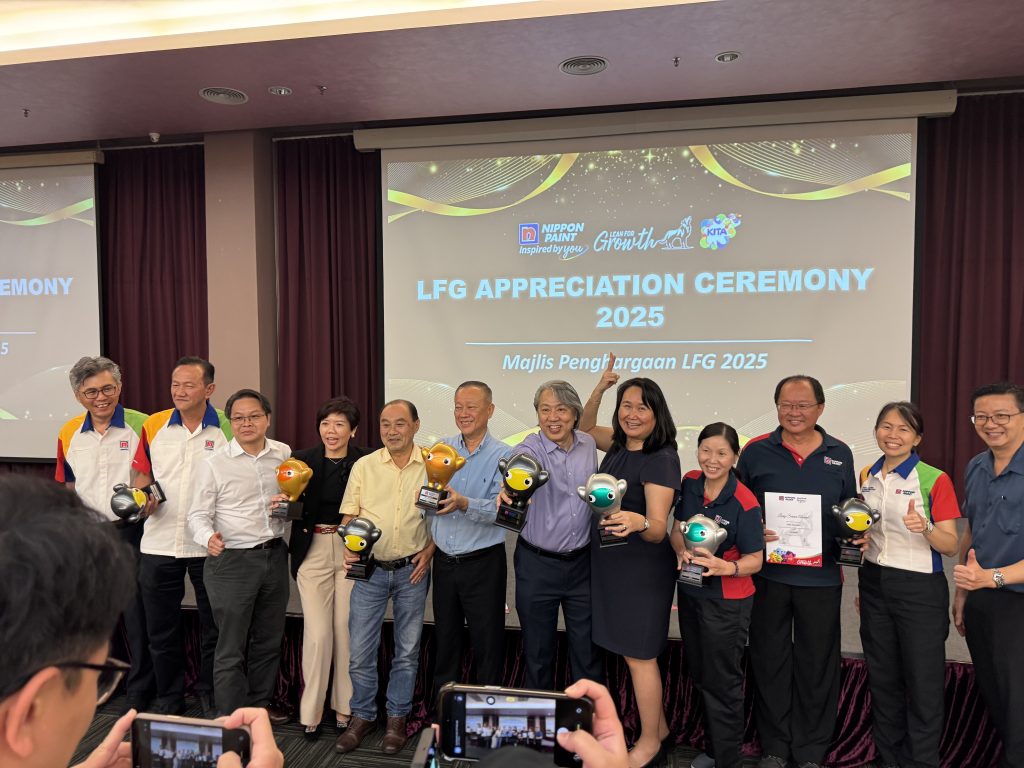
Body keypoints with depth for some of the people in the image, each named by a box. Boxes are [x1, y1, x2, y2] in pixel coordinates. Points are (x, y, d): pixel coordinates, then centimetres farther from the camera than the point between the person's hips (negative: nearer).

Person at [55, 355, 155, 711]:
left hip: (131, 532, -5)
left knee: (137, 615, 1)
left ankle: (140, 692, 17)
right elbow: (69, 488, 16)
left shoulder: (141, 425, -9)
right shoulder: (68, 434, 6)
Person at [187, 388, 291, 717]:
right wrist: (208, 538, -25)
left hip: (275, 556, 4)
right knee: (232, 648, 2)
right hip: (231, 561, -4)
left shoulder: (284, 455, 5)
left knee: (269, 641, 15)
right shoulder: (213, 464, -6)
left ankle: (260, 705, 33)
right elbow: (198, 515, -4)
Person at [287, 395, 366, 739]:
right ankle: (311, 713, 17)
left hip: (352, 550, 0)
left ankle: (344, 707, 25)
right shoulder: (302, 460, 1)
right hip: (313, 550, 0)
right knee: (317, 633, 0)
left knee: (347, 630, 7)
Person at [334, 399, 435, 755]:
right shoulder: (364, 466, 0)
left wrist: (430, 550, -7)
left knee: (407, 650, 11)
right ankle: (362, 716, 27)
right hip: (370, 569, 1)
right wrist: (350, 547, -14)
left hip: (412, 570, 0)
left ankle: (397, 719, 28)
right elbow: (349, 516, 2)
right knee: (360, 649, 6)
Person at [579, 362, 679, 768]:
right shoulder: (621, 445, 2)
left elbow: (658, 529, -24)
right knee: (636, 650, 20)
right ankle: (658, 724, 38)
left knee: (638, 654, 5)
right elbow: (585, 428, 19)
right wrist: (599, 388, 4)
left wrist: (638, 522, -47)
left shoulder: (662, 458, -20)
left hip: (642, 570, -8)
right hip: (609, 564, 8)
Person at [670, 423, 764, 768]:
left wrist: (724, 567, -35)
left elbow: (755, 560, -16)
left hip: (727, 601, -6)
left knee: (722, 681, 9)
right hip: (690, 592, 6)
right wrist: (683, 551, -16)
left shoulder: (744, 502, -22)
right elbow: (677, 530, 4)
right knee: (699, 674, 21)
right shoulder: (690, 483, -5)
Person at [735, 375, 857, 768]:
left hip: (821, 577, 1)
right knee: (770, 662, 10)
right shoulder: (756, 452, -2)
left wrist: (856, 537, -5)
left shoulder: (840, 454, 5)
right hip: (768, 574, -1)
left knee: (817, 665, 11)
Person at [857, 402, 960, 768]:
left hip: (920, 589, -5)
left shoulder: (935, 480, -11)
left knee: (923, 683, 5)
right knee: (883, 679, 15)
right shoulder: (867, 477, 5)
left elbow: (951, 546, -13)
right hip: (874, 584, 5)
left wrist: (925, 528, -29)